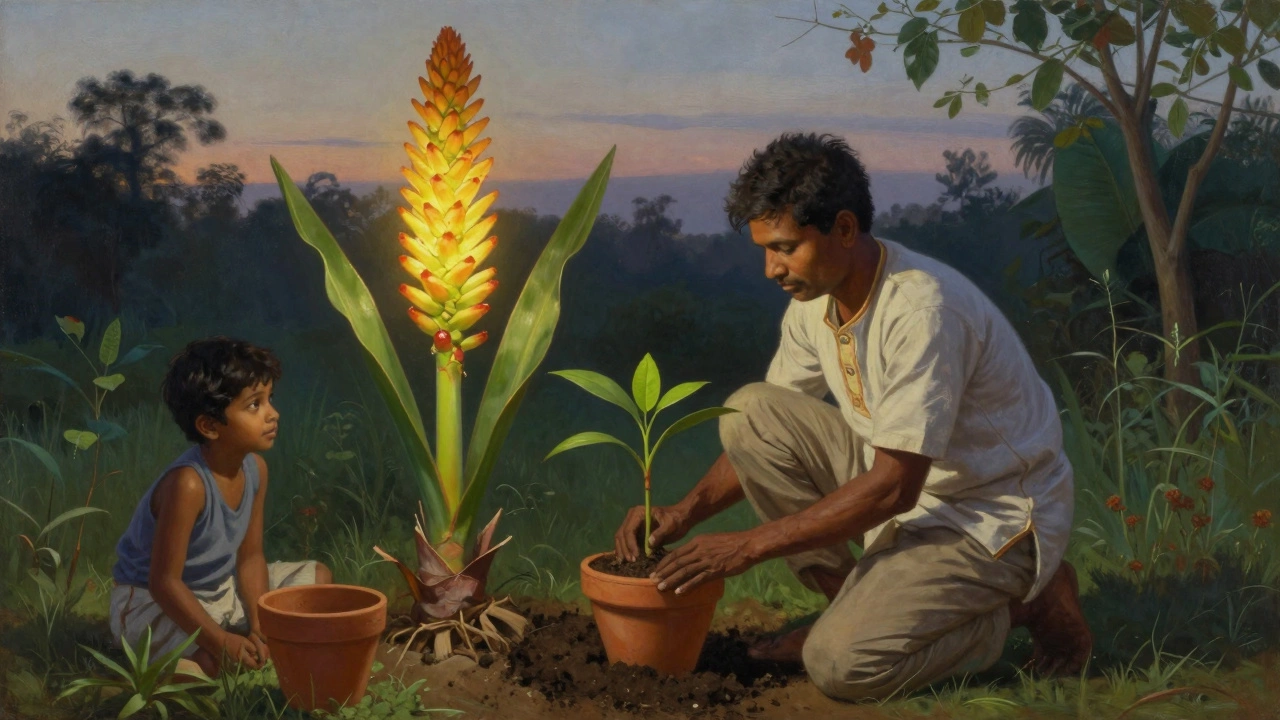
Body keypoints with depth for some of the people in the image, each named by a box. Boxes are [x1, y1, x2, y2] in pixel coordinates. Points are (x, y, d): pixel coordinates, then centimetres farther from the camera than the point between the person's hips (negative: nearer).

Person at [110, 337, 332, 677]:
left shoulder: (255, 469, -9)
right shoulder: (187, 484, -33)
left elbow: (250, 557, -1)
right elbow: (163, 581, -30)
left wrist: (260, 626, -14)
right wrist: (221, 642, -30)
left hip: (220, 589, 8)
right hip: (153, 603, -8)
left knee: (318, 576, 11)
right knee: (211, 661, -35)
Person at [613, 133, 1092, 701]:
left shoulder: (921, 308, -29)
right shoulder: (814, 300, -3)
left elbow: (892, 487, -28)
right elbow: (765, 438, 8)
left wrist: (750, 545, -25)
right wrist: (686, 511, -8)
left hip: (994, 514, -8)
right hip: (904, 484, 8)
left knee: (842, 664, -23)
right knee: (749, 411, -8)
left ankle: (1025, 603, 2)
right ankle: (848, 599, 2)